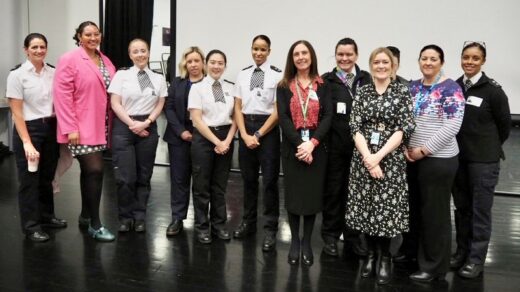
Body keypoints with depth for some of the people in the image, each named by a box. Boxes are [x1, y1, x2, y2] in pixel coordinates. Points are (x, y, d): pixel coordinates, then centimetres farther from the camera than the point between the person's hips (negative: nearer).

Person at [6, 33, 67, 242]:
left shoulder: (53, 73, 3)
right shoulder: (17, 75, -9)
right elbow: (16, 113, -11)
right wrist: (27, 142, -16)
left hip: (51, 128, 4)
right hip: (29, 129, -4)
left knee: (47, 176, 15)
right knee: (29, 179, 4)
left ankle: (46, 216, 32)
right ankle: (31, 226, 15)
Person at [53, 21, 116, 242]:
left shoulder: (106, 61, 12)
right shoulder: (69, 60, -8)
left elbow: (111, 93, 18)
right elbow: (62, 95, -13)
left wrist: (112, 124, 11)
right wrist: (70, 128, -18)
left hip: (100, 127, 7)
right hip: (81, 127, -7)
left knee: (89, 170, 14)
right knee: (95, 170, -12)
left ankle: (85, 216, 27)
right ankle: (95, 224, -2)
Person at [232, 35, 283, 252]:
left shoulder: (277, 75, -6)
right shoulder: (242, 74, 8)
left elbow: (278, 111, -8)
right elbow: (237, 107, 7)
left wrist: (258, 135, -10)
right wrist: (245, 134, -5)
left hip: (268, 129, -4)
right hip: (246, 128, 4)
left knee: (269, 180, -1)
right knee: (248, 178, 12)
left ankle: (270, 229, 8)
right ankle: (248, 222, 25)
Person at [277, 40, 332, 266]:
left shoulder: (322, 86, 6)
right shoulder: (284, 86, 5)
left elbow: (327, 116, -3)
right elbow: (283, 118, -5)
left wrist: (312, 143, -17)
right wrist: (300, 144, -16)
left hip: (316, 147, 0)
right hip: (292, 147, 0)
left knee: (313, 194, 3)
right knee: (293, 194, 4)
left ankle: (307, 242, 17)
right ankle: (294, 241, 18)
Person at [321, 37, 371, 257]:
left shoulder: (367, 80, 6)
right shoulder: (326, 80, 3)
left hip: (359, 144, 1)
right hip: (334, 144, -1)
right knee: (333, 190, 8)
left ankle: (353, 235, 24)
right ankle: (330, 235, 20)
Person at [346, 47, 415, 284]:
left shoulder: (402, 92, 0)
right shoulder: (362, 92, 7)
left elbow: (404, 129, -8)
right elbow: (355, 127, -1)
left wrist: (378, 156, -15)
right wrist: (367, 158, -13)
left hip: (391, 160, -2)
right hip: (363, 159, 2)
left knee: (387, 207, 1)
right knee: (365, 206, 7)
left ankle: (385, 257, 20)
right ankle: (370, 253, 26)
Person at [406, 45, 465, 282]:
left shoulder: (450, 89, -8)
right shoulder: (412, 87, 9)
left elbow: (452, 126, -17)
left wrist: (424, 150, -16)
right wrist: (405, 147, -4)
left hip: (438, 160, -5)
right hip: (411, 158, 5)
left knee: (434, 212, 4)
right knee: (413, 208, 12)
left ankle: (433, 267, 17)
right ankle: (412, 253, 29)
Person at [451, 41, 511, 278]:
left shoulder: (493, 90, -9)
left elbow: (505, 124, 0)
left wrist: (489, 147, 9)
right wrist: (463, 144, 9)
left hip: (484, 160, -4)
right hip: (457, 157, 4)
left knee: (480, 209, 4)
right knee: (461, 207, 14)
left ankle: (476, 258, 16)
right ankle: (462, 251, 28)